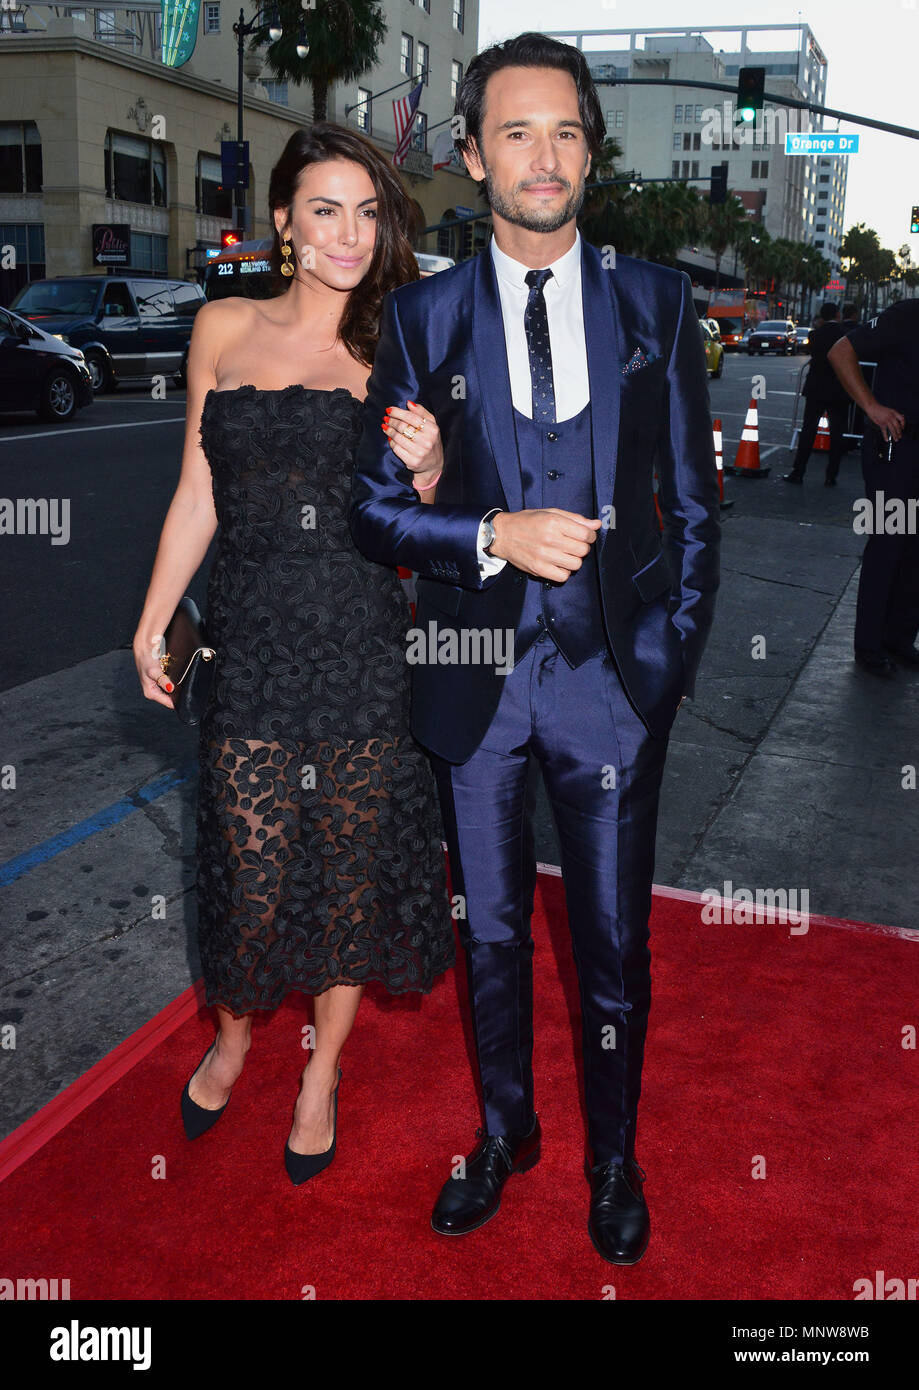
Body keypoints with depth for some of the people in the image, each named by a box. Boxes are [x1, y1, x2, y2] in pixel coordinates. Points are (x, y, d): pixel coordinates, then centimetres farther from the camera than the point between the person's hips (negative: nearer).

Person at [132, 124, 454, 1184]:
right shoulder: (224, 329, 8)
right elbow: (198, 494, 12)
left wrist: (426, 464, -18)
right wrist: (152, 623, 12)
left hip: (364, 646, 0)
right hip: (253, 640, 1)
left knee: (353, 867, 9)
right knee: (250, 869, 4)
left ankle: (322, 1073, 34)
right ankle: (231, 1036, 38)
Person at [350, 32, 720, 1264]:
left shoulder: (657, 302, 3)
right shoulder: (422, 317, 2)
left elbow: (694, 499, 6)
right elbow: (375, 508, 0)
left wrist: (677, 652, 1)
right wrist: (495, 539, -16)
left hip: (613, 674, 0)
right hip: (474, 676, 1)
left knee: (615, 944, 9)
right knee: (491, 934, 15)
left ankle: (614, 1157, 34)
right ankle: (505, 1131, 39)